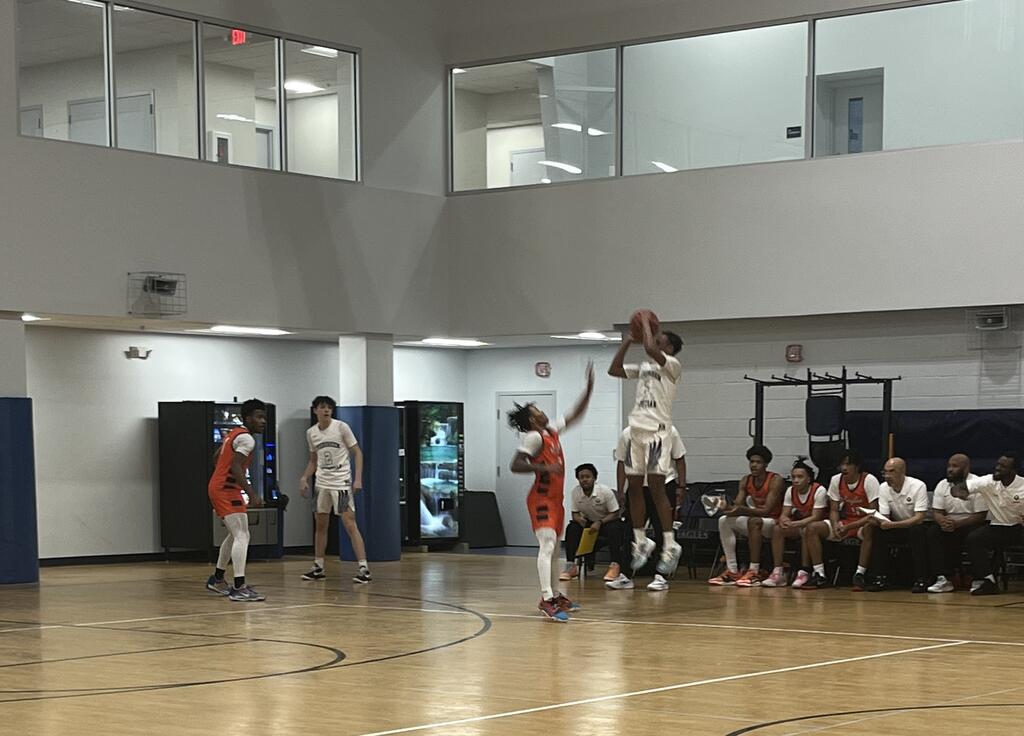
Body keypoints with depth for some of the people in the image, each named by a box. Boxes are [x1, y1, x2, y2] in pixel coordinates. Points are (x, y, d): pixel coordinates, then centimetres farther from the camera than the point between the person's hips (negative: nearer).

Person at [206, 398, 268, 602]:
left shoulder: (234, 433, 15)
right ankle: (239, 588, -22)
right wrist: (252, 495, -31)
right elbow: (236, 468, -26)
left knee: (235, 535, 24)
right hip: (227, 490, -11)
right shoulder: (246, 438, -15)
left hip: (217, 487, 11)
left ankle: (217, 579, 34)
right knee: (242, 536, -15)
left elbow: (217, 456, 27)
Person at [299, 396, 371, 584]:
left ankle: (364, 569, -12)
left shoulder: (341, 427, -8)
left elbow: (357, 452, -6)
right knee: (320, 525, 11)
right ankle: (318, 568, 23)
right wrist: (304, 478, 6)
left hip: (342, 482, -6)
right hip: (322, 483, 6)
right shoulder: (311, 433, 7)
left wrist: (358, 478, -15)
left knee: (350, 524, -12)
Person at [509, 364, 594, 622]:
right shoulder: (533, 437, -14)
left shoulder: (552, 431, 11)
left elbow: (574, 416, 20)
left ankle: (556, 596, 25)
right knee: (547, 545, -20)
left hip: (555, 499, 10)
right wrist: (543, 468, -31)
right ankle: (546, 600, -29)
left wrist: (589, 389, 12)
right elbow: (515, 465, -22)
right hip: (541, 499, -10)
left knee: (553, 547, 16)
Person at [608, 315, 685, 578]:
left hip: (657, 431, -8)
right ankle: (641, 541, 17)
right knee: (633, 488, 7)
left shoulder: (672, 365, -5)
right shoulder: (644, 367, 19)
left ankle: (670, 545, -7)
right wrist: (627, 341, 15)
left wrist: (646, 323, -7)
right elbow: (614, 370, 18)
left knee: (656, 488, -11)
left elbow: (650, 348, -23)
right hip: (637, 429, 8)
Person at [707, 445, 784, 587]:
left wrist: (742, 510, -37)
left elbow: (767, 510, -25)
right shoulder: (746, 481, 5)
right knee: (724, 521, -14)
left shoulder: (775, 480, -16)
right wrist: (728, 508, -24)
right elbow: (738, 505, 1)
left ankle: (754, 572, -38)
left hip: (775, 523, -7)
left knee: (754, 521, -37)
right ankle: (732, 571, -19)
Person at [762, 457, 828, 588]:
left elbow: (816, 517, -25)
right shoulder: (790, 491, -3)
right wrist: (784, 520, -33)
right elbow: (784, 514, -6)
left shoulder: (819, 490, -20)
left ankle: (804, 573, -32)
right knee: (777, 529, -20)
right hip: (799, 524, 5)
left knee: (806, 531, -37)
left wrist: (794, 524, -37)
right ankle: (778, 573, -21)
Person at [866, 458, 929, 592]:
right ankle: (881, 578, -18)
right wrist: (877, 520, -31)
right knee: (879, 531, -23)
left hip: (917, 527, -4)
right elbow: (884, 517, -5)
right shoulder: (883, 488, -4)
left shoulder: (918, 486, -20)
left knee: (916, 531, -36)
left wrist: (892, 525, -38)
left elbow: (919, 518, -27)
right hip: (897, 527, 4)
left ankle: (921, 580, -30)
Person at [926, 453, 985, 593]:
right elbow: (936, 512, 4)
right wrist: (943, 521, -22)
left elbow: (981, 516, -16)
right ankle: (943, 579, -30)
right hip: (950, 524, 5)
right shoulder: (942, 485, 6)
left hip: (971, 524, -4)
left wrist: (957, 524, -28)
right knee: (933, 532, -24)